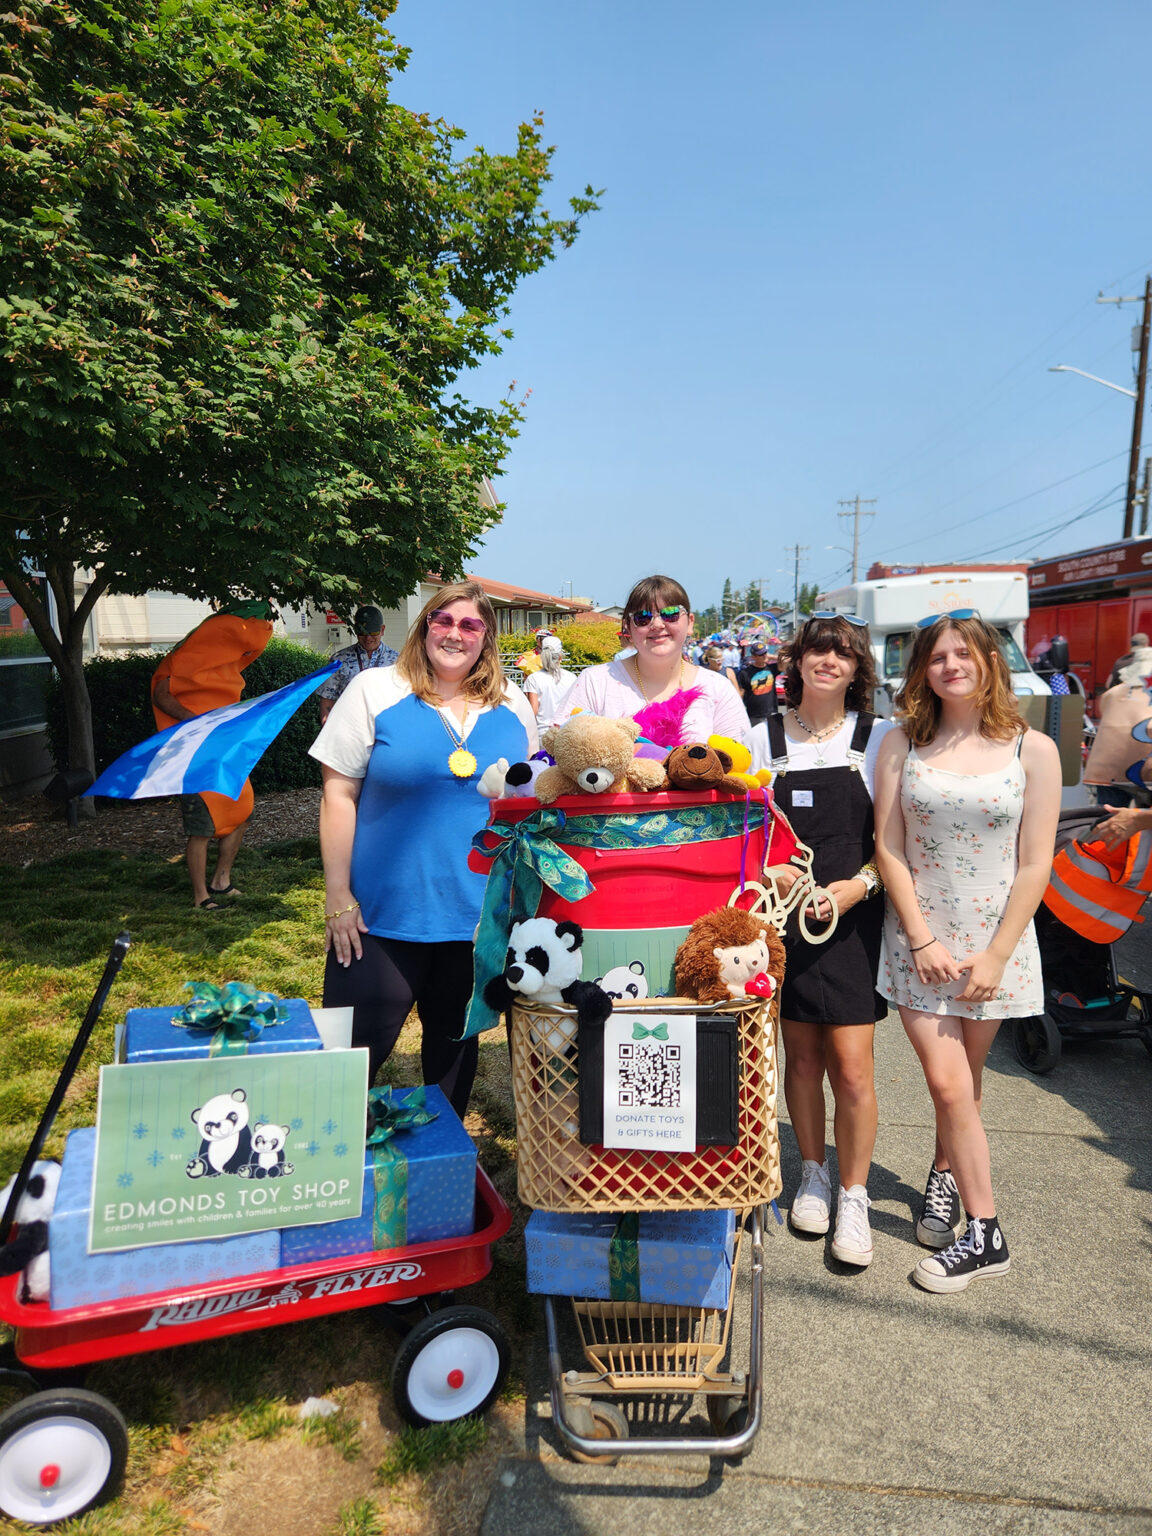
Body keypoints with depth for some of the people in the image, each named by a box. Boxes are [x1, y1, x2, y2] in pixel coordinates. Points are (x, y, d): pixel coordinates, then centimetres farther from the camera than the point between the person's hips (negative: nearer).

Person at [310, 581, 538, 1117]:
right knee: (358, 1046, 4)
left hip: (479, 912, 3)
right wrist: (337, 896, -10)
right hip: (384, 911, -3)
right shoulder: (375, 690, -4)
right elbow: (338, 794, -6)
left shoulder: (513, 707, 5)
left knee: (456, 1037, 19)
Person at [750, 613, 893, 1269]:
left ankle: (854, 1197, 16)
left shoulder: (879, 737, 2)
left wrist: (858, 884, -13)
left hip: (855, 915, -1)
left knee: (851, 1066, -3)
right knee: (802, 1055, 11)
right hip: (784, 914, 2)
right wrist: (770, 872, -10)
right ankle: (814, 1174, 32)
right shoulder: (765, 738, 5)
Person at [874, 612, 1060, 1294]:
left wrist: (995, 956, -8)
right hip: (920, 938, 0)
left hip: (995, 940, 0)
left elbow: (1034, 866, -3)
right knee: (948, 1085, -2)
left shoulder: (1033, 750, -2)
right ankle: (985, 1231, 14)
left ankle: (946, 1175, 35)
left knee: (965, 1080, 10)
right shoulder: (902, 746, 0)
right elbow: (889, 849, -2)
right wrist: (922, 939, -8)